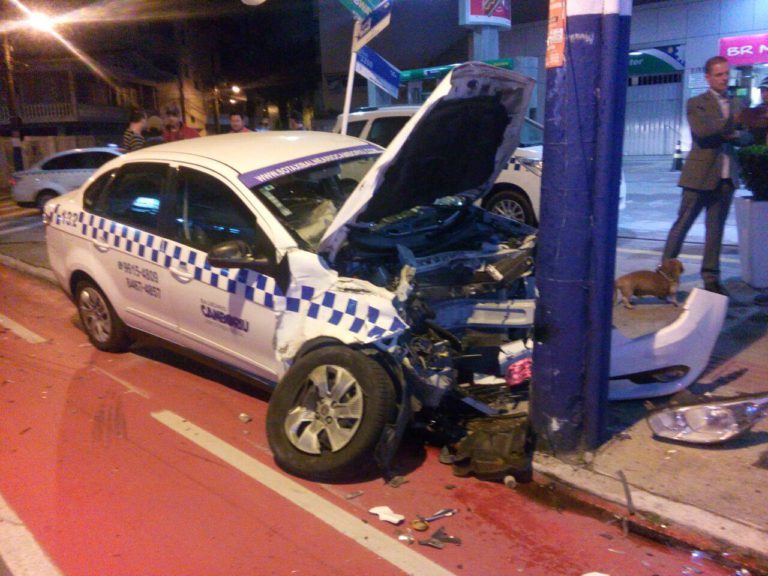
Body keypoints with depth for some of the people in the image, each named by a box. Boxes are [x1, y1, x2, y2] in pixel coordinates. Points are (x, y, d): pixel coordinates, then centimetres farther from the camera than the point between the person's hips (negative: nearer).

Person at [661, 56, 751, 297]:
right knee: (682, 225, 0)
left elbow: (745, 137, 12)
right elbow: (701, 131, -18)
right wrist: (732, 123, -12)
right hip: (700, 175, -5)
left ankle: (711, 278, 13)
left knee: (716, 229, 7)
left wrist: (732, 134, -8)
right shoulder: (696, 103, 0)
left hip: (726, 177, 5)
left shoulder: (735, 104, 17)